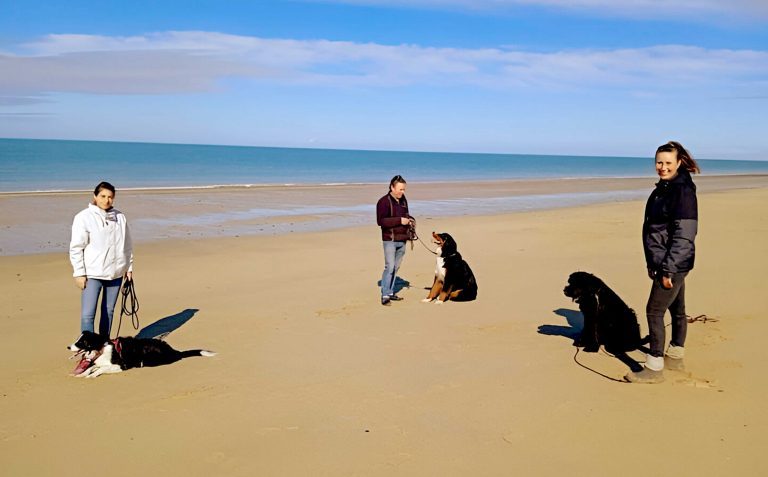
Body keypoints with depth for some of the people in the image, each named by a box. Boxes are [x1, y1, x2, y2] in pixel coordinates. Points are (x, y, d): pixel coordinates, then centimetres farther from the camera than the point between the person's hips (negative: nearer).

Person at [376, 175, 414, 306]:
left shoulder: (403, 200, 11)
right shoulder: (384, 201, -11)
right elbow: (380, 221, -19)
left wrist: (409, 219, 3)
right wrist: (399, 220, -23)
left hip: (402, 239, 7)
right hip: (390, 239, -7)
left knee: (396, 267, 10)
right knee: (389, 267, -12)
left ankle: (390, 292, 19)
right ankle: (385, 295, -8)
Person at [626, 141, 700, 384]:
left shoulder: (683, 191, -17)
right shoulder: (663, 188, 11)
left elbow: (684, 234, -21)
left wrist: (668, 269, -22)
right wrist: (653, 264, 18)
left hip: (674, 263, -9)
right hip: (665, 262, 9)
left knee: (654, 311, -8)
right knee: (676, 309, 19)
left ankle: (654, 368, -1)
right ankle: (675, 357, 32)